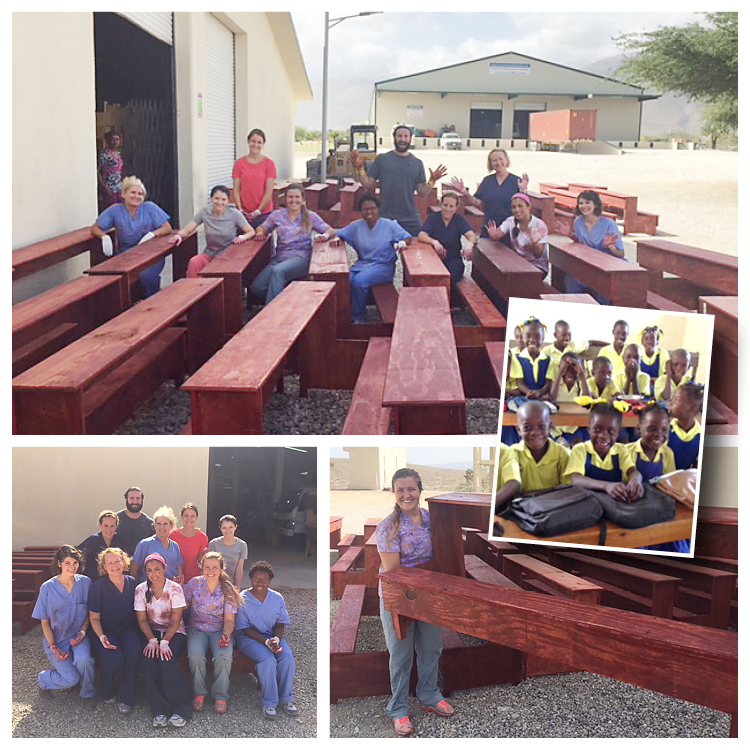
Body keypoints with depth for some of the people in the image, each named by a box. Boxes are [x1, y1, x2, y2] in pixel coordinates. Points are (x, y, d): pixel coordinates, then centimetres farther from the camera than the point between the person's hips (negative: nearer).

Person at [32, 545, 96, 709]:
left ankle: (88, 694, -4)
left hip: (78, 635, 1)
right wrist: (53, 647, -12)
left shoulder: (85, 582, -5)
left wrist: (82, 632, -12)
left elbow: (89, 613, 4)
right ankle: (44, 679, 16)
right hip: (56, 638, -1)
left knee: (83, 657, -32)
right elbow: (45, 622, -4)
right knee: (71, 679, -19)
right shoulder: (47, 588, -10)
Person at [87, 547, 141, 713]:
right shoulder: (98, 586, -9)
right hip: (106, 630, -3)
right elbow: (94, 617, -5)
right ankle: (107, 693, 3)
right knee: (114, 658, -30)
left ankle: (126, 697, -9)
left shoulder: (132, 582, 1)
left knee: (135, 652, -29)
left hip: (128, 628, 3)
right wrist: (101, 637, -21)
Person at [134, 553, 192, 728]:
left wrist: (164, 642, -24)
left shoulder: (175, 589, -10)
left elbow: (175, 621, -10)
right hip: (151, 632, 2)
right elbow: (142, 619, -3)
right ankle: (159, 711, -22)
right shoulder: (141, 590, -2)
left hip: (174, 632, -2)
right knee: (149, 658, -29)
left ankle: (180, 710, -22)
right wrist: (152, 640, -19)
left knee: (165, 659, -30)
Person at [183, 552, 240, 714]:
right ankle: (199, 693, -8)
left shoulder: (228, 590, -4)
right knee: (195, 656, -31)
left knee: (224, 657, -30)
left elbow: (229, 620, -4)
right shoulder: (194, 583, -2)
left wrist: (226, 635, -20)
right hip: (197, 628, 0)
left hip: (219, 630, 0)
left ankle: (220, 696, -11)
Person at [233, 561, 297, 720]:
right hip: (248, 637, -4)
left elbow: (280, 624, 5)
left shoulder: (277, 598, 2)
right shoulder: (242, 599, -9)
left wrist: (276, 639, -18)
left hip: (272, 635, 4)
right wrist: (265, 642, -24)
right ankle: (269, 702, -18)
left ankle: (286, 698, -8)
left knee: (288, 657, -24)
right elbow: (246, 629, -11)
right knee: (268, 659, -31)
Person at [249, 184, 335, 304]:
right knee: (256, 288, -22)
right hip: (279, 258, 3)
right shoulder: (278, 215, 15)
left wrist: (325, 236, -14)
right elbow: (262, 227, 22)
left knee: (277, 271, -36)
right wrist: (260, 233, -2)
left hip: (301, 257, -3)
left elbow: (329, 230, 10)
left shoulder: (311, 217, 11)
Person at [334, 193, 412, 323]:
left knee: (359, 280, -32)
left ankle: (357, 317, -16)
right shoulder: (356, 226, 11)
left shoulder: (389, 225, 2)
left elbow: (407, 236, 2)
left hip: (383, 266, -4)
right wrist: (336, 238, -7)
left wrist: (402, 242, -21)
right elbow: (339, 233, 18)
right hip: (362, 264, 4)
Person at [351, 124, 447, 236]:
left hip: (411, 219, 2)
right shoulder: (382, 159, 4)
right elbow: (368, 186, 1)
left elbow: (423, 193, 5)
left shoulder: (417, 163, 9)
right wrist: (360, 169, -11)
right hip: (385, 218, -1)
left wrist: (432, 180, -10)